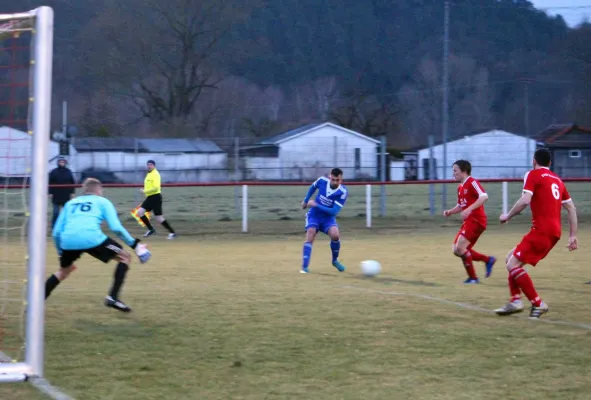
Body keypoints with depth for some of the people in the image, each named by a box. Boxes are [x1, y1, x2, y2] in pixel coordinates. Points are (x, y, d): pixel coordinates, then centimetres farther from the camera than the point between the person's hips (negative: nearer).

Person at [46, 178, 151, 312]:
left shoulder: (70, 203, 32)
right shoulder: (102, 202, 22)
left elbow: (57, 232, 25)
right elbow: (116, 227, 7)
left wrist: (61, 254, 37)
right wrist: (135, 245, 14)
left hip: (68, 241, 4)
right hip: (91, 238, -4)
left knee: (64, 270, 32)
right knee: (125, 258, 15)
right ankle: (113, 297, 2)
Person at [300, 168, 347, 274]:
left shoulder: (343, 192, -21)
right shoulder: (322, 180, -14)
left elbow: (334, 211, -25)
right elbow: (313, 187, 12)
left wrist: (317, 205, -27)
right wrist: (306, 200, 18)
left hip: (328, 217, -1)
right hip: (314, 214, 1)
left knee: (335, 235, -26)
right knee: (310, 235, -23)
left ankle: (335, 260, 3)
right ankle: (304, 267, -24)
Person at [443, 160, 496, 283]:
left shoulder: (472, 183, -12)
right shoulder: (460, 187, 16)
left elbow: (484, 197, -26)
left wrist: (469, 209, -34)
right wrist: (450, 212, 7)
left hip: (476, 220, -10)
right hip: (468, 221, 10)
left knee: (460, 248, -17)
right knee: (457, 250, 7)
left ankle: (473, 278, -6)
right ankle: (488, 260, 16)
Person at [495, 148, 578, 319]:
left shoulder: (533, 175, -2)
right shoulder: (557, 179, 20)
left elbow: (525, 201, -17)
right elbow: (571, 208, 19)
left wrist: (507, 216, -3)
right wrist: (573, 235, 20)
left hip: (542, 230, -9)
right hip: (555, 231, 9)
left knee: (513, 264, -9)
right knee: (512, 258, 17)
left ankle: (538, 304, -12)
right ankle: (515, 300, 9)